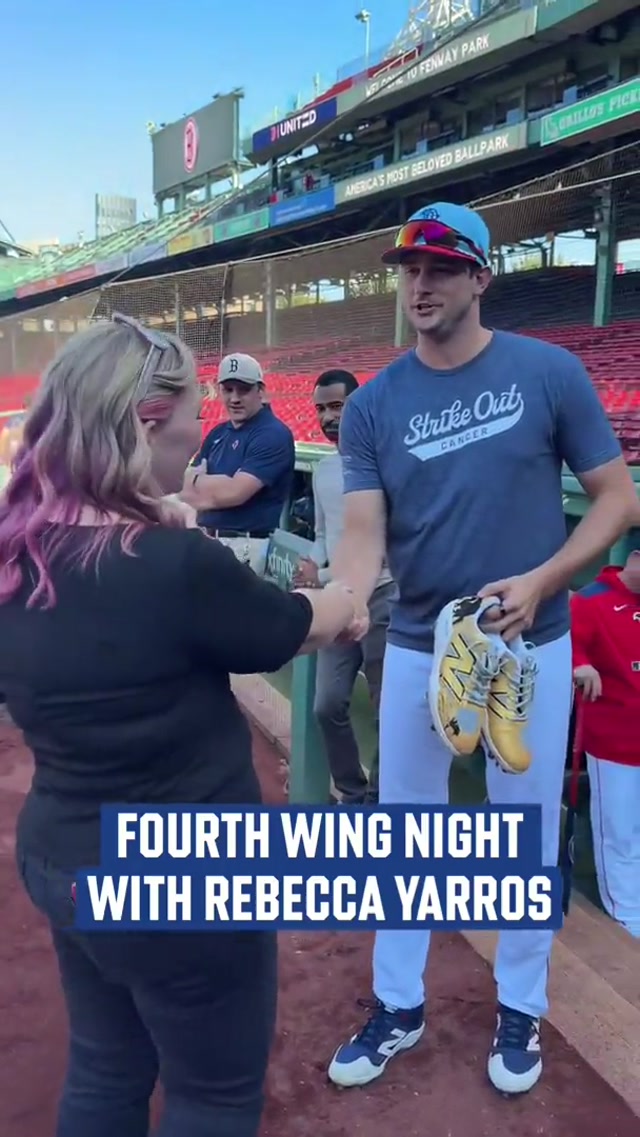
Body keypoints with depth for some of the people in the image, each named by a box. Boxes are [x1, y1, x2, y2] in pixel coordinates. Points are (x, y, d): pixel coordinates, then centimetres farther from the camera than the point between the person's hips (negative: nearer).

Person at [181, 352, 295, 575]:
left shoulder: (273, 434, -11)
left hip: (246, 546, -7)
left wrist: (197, 478, -2)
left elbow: (233, 492, -20)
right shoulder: (217, 434, 13)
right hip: (206, 540, 8)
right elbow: (187, 494, 9)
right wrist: (218, 488, -11)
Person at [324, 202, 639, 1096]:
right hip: (418, 644, 2)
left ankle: (521, 1010, 37)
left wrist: (539, 582, -19)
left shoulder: (549, 373, -7)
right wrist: (345, 602, -32)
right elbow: (364, 533, -10)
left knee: (527, 836, 13)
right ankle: (399, 1007, 35)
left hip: (530, 645, -2)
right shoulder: (372, 405, -2)